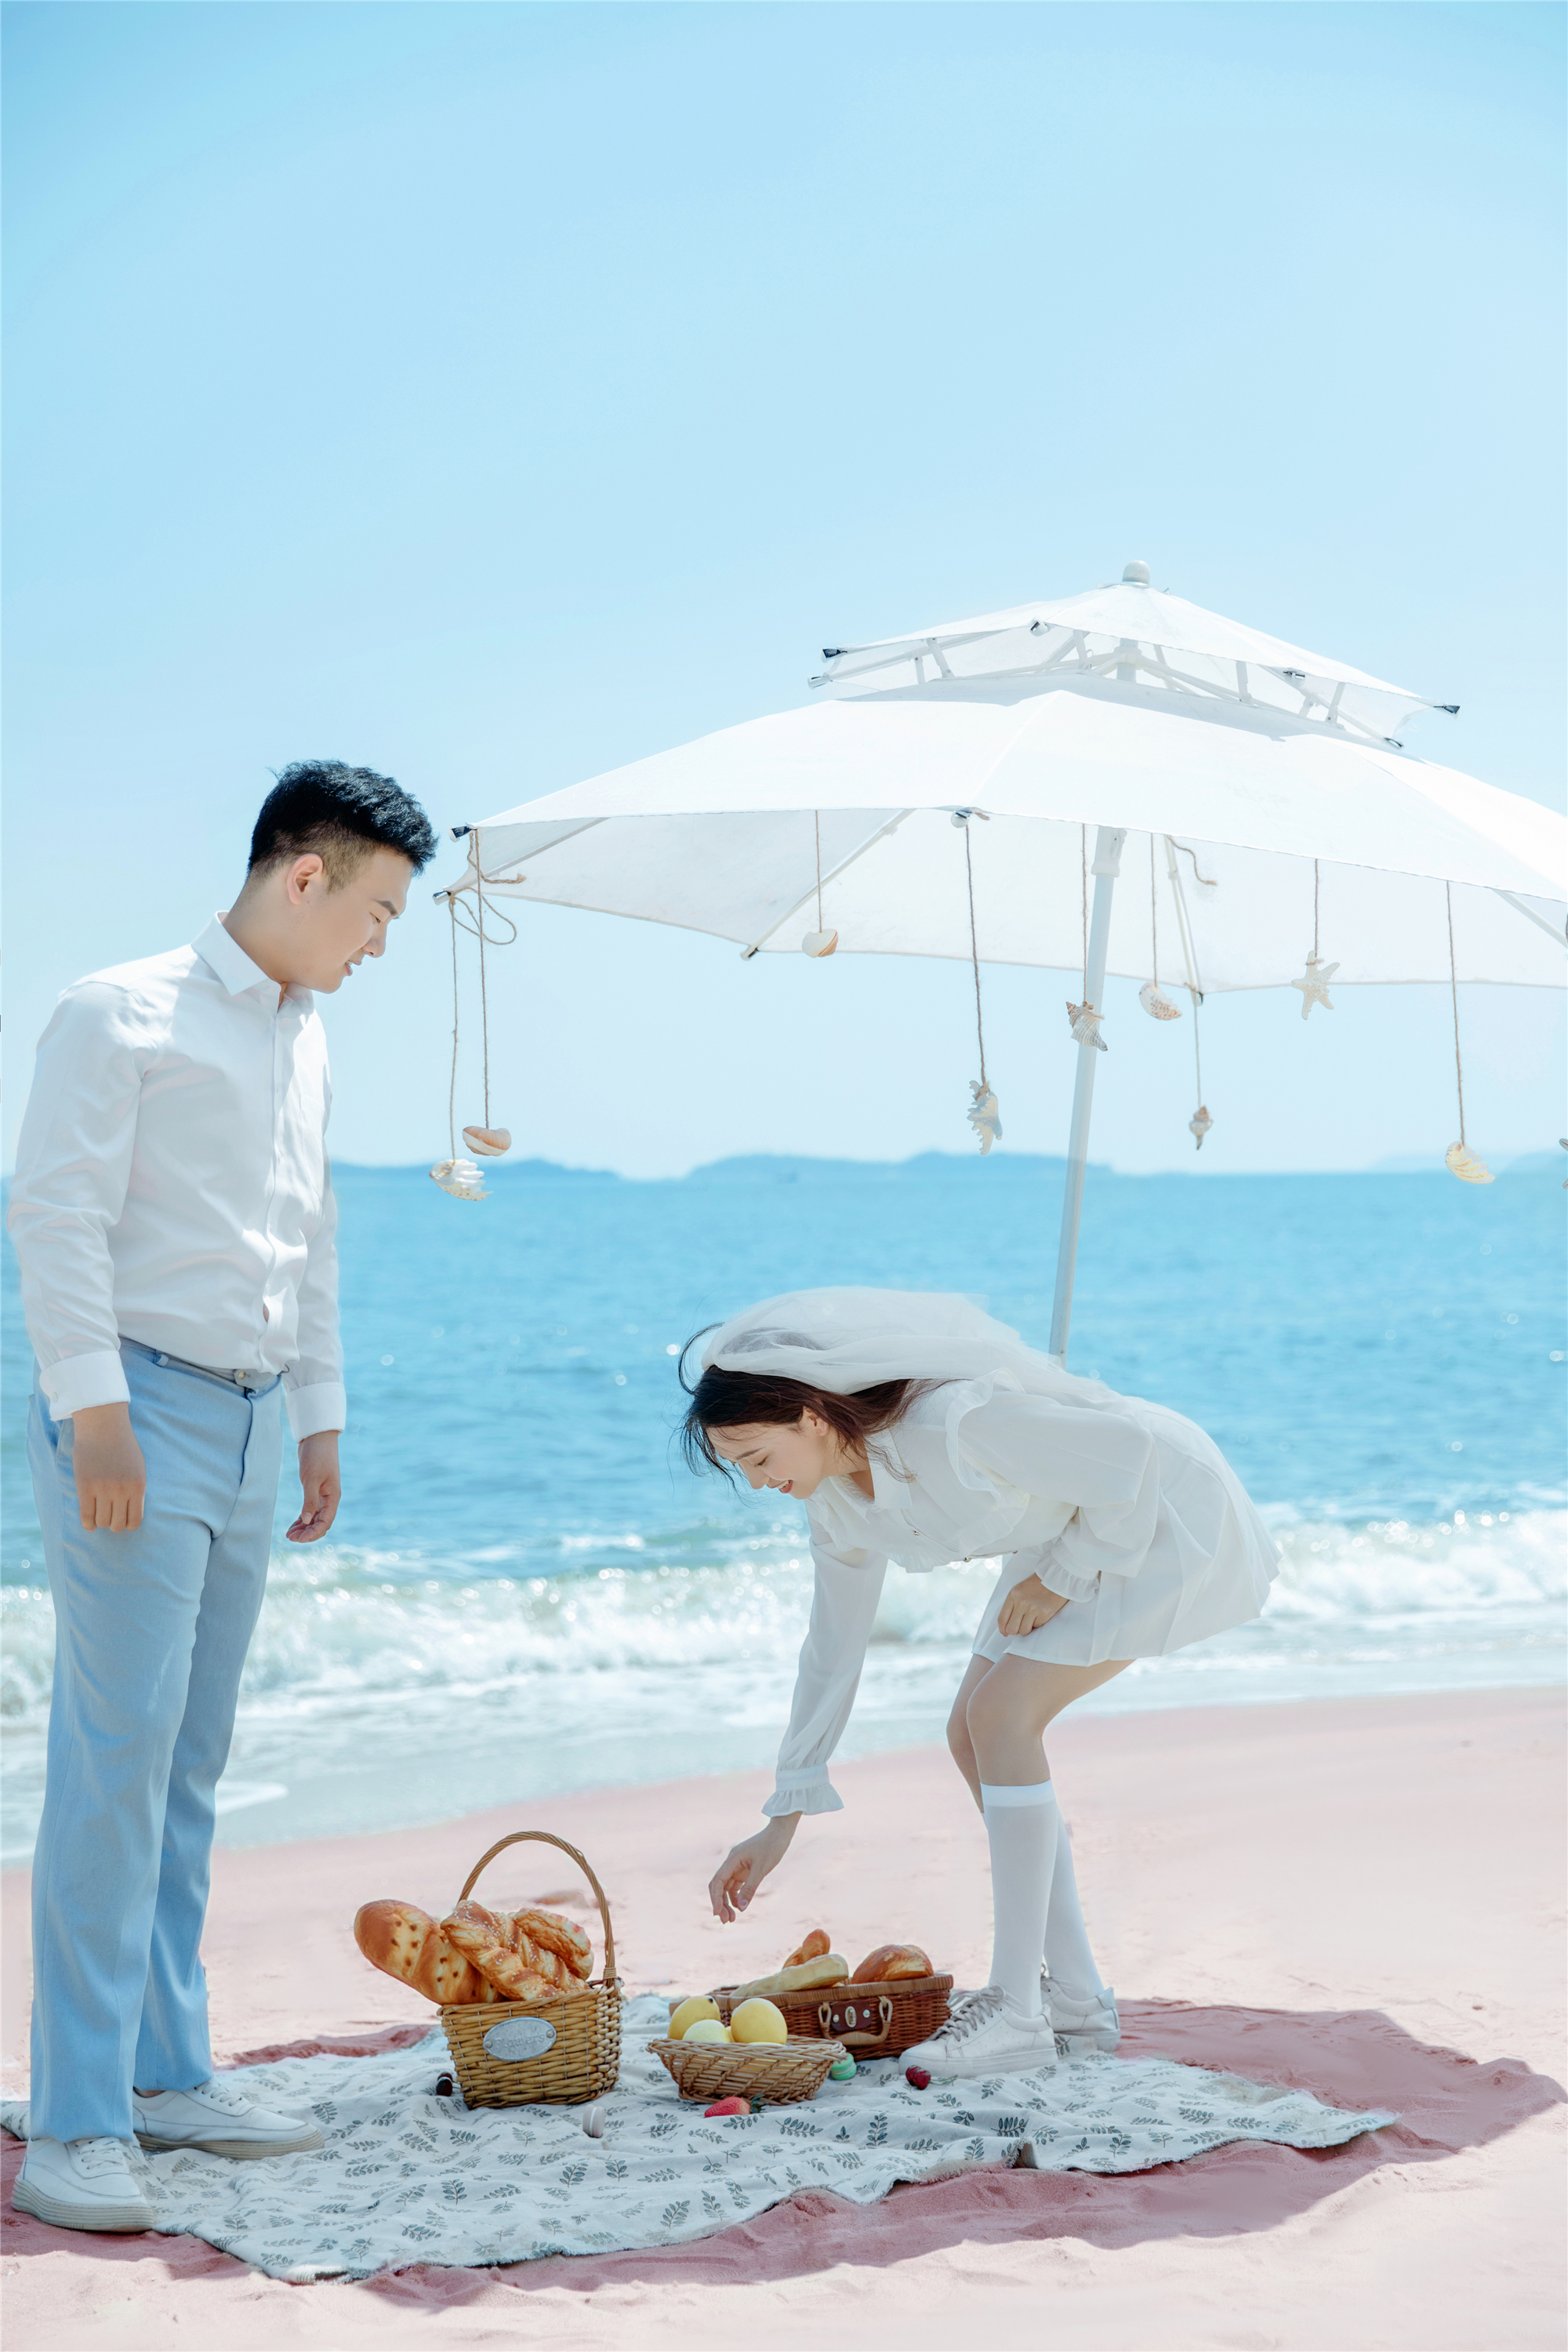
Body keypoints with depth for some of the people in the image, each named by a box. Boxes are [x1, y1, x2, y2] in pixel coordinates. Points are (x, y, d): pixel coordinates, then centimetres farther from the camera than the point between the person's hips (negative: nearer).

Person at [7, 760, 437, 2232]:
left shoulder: (303, 1042, 18)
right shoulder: (121, 1015, -6)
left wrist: (321, 1422, 23)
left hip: (250, 1430, 8)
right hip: (138, 1414, -8)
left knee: (189, 1766, 10)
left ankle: (165, 2074, 16)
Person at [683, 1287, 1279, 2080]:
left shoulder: (952, 1422, -34)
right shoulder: (837, 1494, -6)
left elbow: (1135, 1455, -29)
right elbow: (833, 1647, 5)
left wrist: (1061, 1577, -17)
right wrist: (783, 1819, 7)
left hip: (1166, 1511, -9)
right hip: (1070, 1531, 9)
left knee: (1001, 1714, -18)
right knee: (973, 1733, 0)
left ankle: (1017, 2011, -12)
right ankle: (1076, 2001, 8)